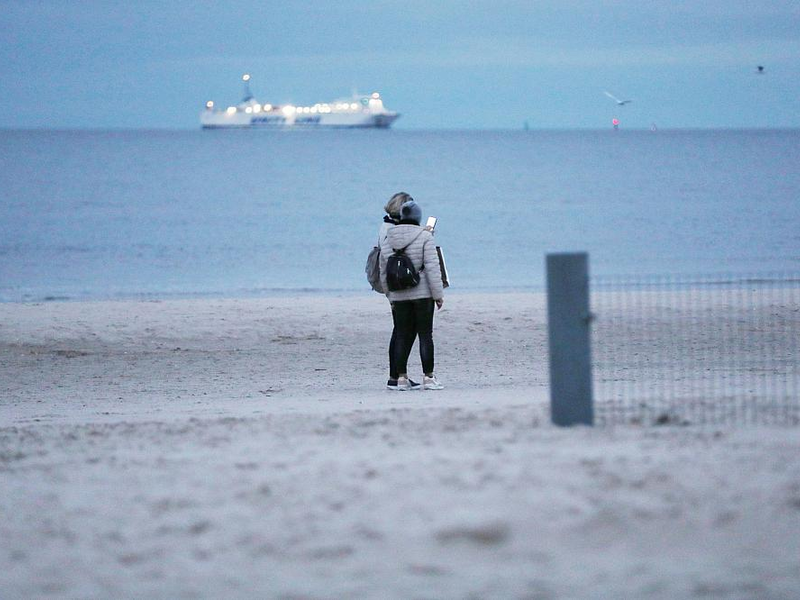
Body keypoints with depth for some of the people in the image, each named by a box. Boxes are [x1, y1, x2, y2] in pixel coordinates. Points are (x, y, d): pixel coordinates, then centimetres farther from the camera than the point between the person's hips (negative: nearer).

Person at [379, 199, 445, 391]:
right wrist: (438, 294, -7)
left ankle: (401, 378, 7)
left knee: (403, 336, 9)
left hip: (399, 296, 4)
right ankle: (428, 377, -1)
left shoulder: (387, 240, 7)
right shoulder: (424, 237, -8)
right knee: (425, 334, 1)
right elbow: (432, 268, -12)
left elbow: (383, 272, 13)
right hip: (422, 293, -4)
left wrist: (390, 296, 22)